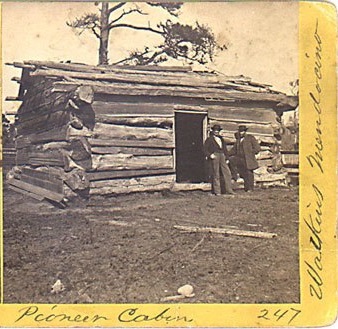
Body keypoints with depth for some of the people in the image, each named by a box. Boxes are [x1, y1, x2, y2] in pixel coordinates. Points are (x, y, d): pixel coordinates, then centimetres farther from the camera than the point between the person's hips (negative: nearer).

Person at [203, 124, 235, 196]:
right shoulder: (209, 139, 6)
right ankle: (217, 191, 1)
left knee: (227, 173, -2)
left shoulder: (221, 139, 22)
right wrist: (210, 155, -15)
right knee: (216, 175, -4)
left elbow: (225, 149, 23)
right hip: (214, 157, -5)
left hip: (222, 157, 5)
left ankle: (228, 190, 3)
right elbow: (205, 149, 0)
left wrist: (227, 158, 14)